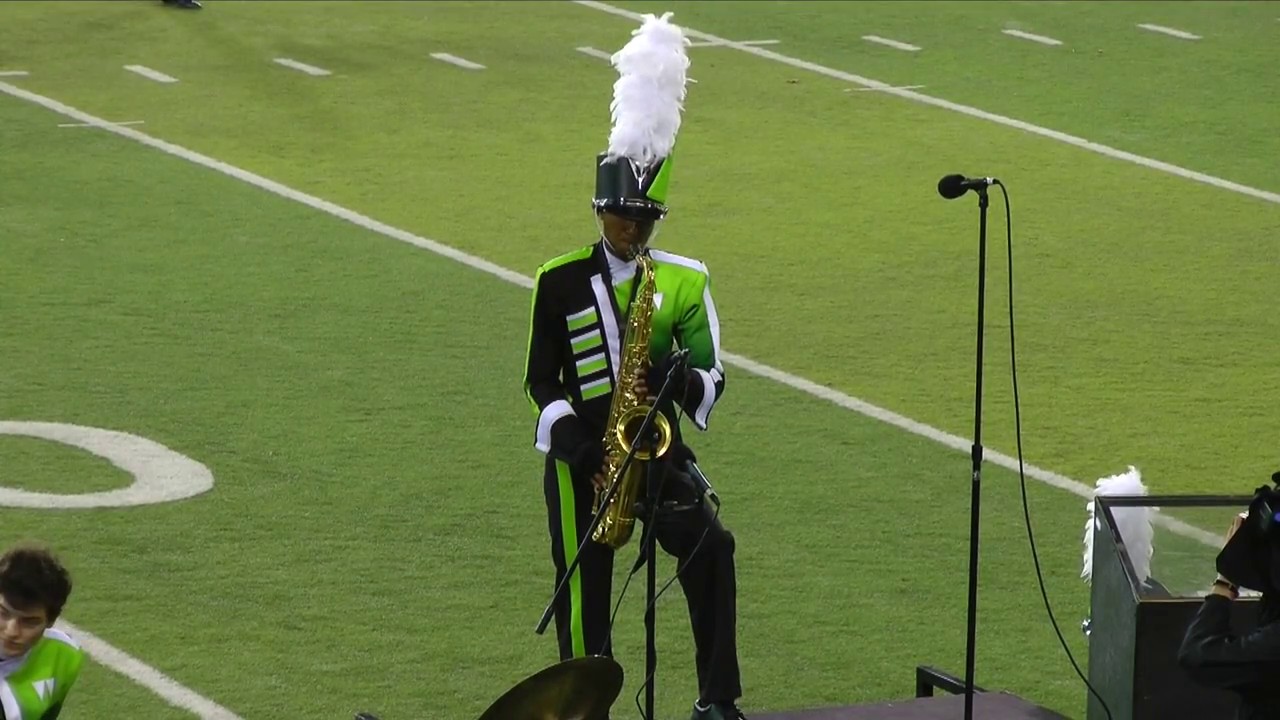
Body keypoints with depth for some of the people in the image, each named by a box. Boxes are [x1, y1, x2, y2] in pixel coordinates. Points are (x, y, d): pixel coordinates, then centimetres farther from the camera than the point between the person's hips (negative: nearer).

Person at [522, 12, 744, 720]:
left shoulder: (685, 281, 4)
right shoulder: (559, 282, -1)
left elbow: (712, 379, 4)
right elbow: (541, 381, 0)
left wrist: (677, 380, -19)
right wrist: (579, 451, -12)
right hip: (580, 461, -1)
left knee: (710, 548, -18)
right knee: (585, 592, 3)